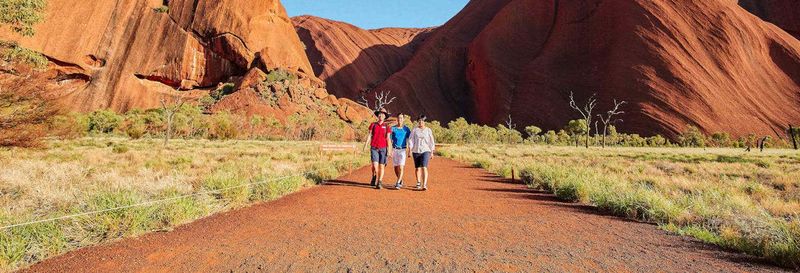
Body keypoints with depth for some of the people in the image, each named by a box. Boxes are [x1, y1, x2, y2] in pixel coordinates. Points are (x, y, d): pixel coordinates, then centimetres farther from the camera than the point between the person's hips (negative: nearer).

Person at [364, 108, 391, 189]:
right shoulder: (373, 125, 7)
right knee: (375, 165, -10)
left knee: (382, 166, -1)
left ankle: (379, 183, 7)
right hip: (374, 148, 0)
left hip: (383, 148, 0)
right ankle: (374, 177, 18)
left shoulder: (386, 126, 6)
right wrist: (366, 144, -8)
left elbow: (388, 138, 5)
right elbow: (369, 135, 5)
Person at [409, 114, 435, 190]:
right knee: (417, 168, 10)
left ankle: (424, 185, -21)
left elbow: (431, 142, 7)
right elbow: (411, 140, 3)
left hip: (425, 151, -2)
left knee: (424, 167, -15)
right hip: (416, 151, 2)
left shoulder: (428, 130, 5)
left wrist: (432, 152, 5)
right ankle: (418, 183, 26)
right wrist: (410, 150, -5)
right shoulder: (414, 129, 5)